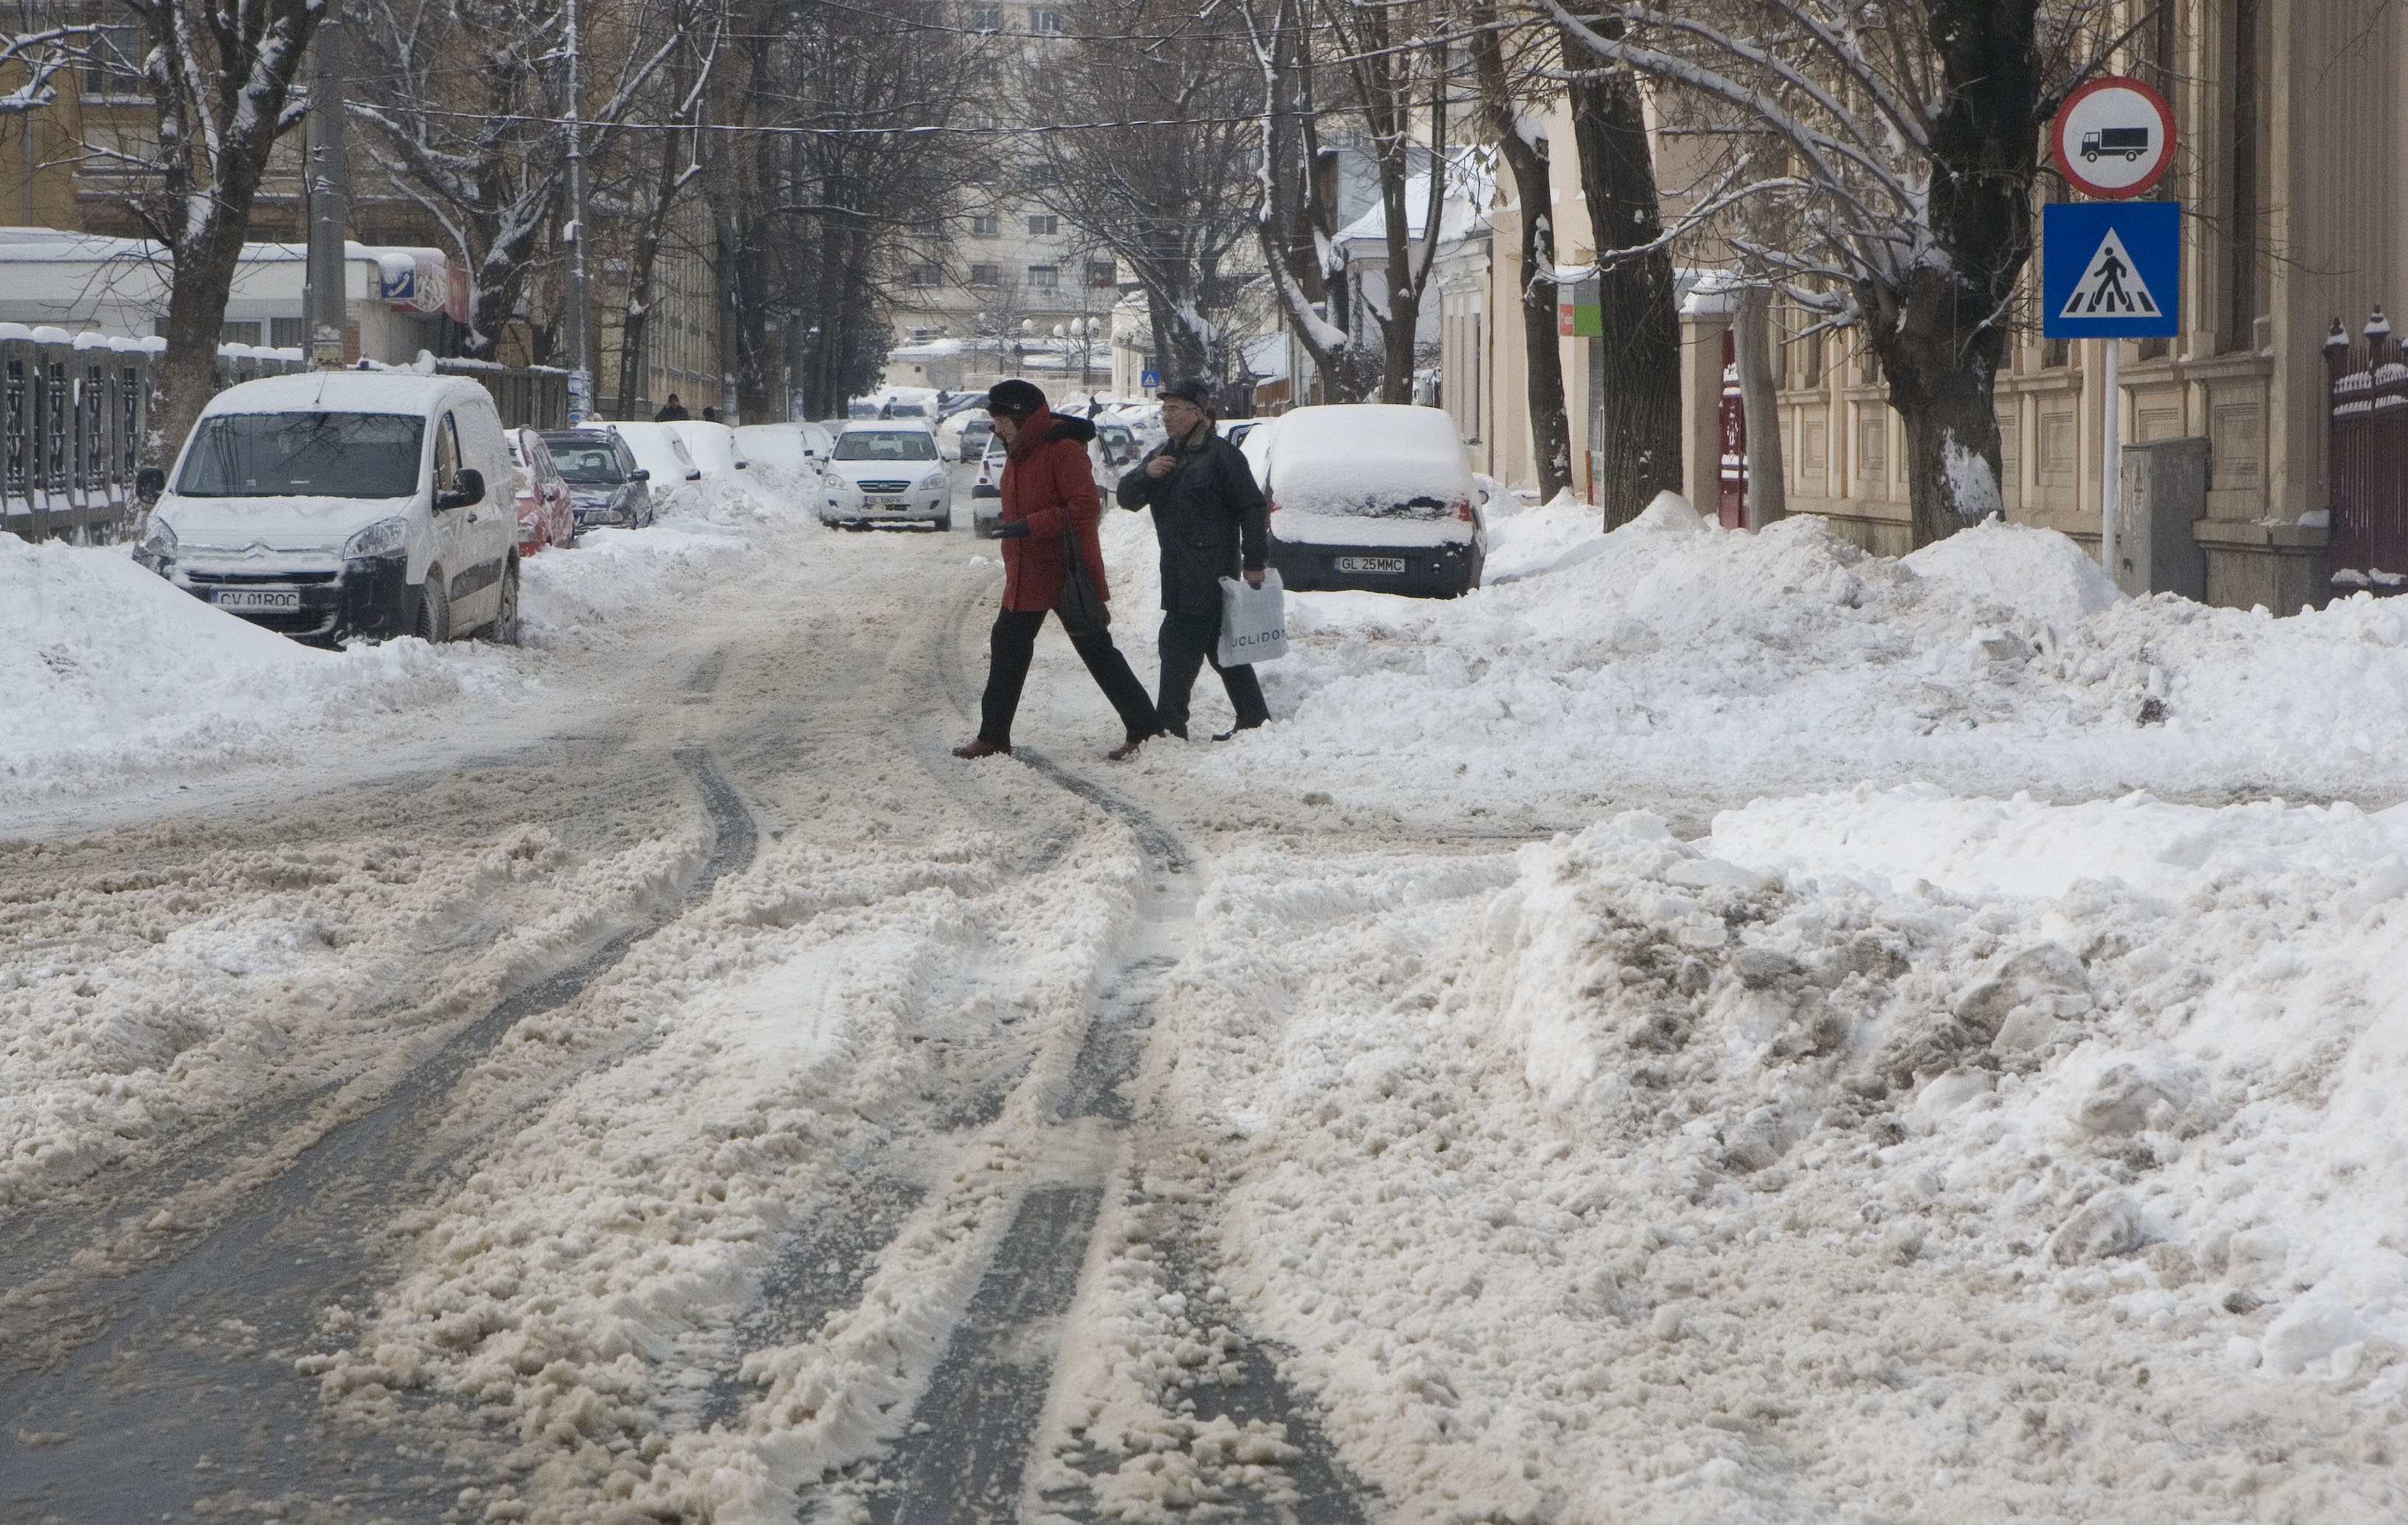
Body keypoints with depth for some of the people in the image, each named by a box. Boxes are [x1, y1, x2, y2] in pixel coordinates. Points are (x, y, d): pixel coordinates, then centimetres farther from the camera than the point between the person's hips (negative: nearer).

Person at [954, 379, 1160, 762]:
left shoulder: (1063, 450, -18)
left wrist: (1030, 526, -28)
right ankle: (993, 736, 22)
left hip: (1067, 573, -10)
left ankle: (1144, 728, -1)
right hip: (1026, 577, 10)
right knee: (1007, 648, 13)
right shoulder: (1019, 452, 12)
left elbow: (1086, 508, -26)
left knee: (1096, 650, -6)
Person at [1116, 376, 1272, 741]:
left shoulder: (1221, 454, -9)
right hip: (1179, 573, 9)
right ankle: (1254, 717, 20)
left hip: (1209, 571, -9)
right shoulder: (1164, 454, 17)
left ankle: (1168, 722, -10)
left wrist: (1254, 562, -15)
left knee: (1179, 643, -11)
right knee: (1220, 646, 13)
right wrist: (1145, 473, -8)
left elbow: (1252, 509, -11)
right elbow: (1127, 498, 13)